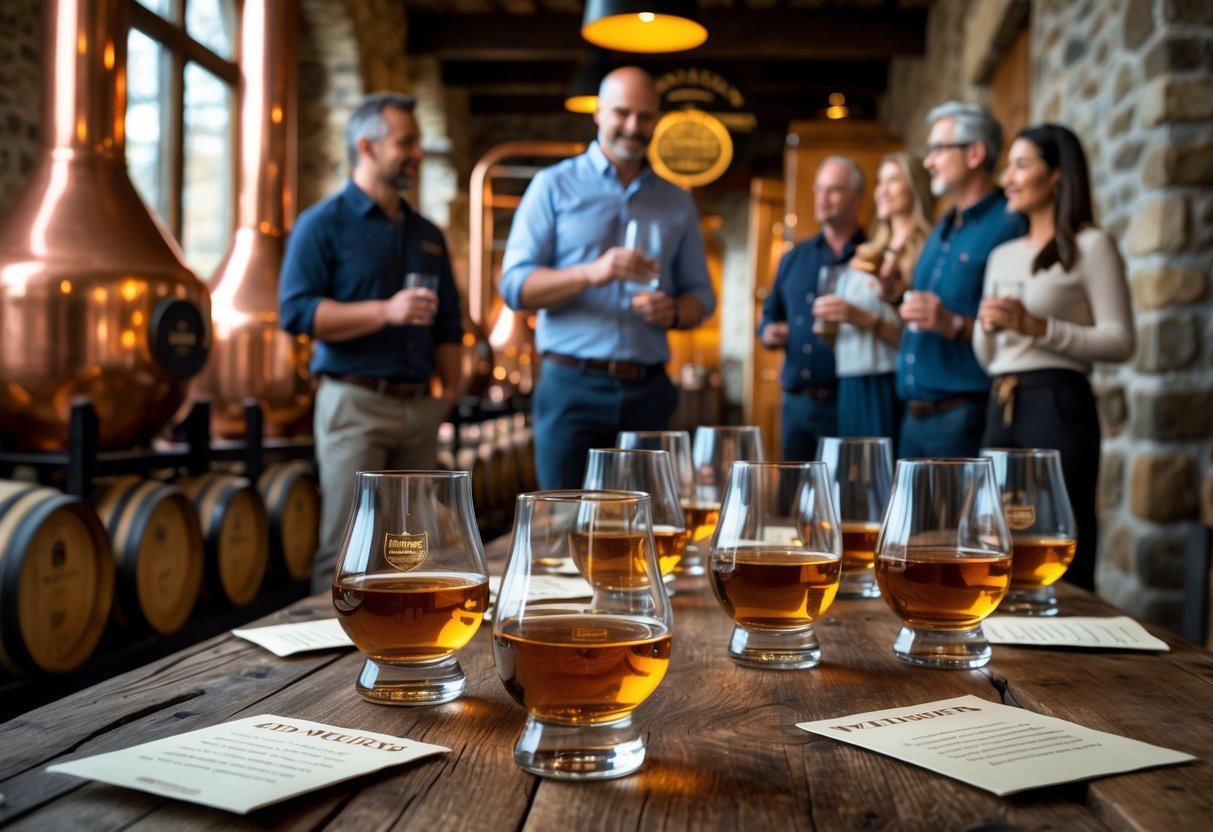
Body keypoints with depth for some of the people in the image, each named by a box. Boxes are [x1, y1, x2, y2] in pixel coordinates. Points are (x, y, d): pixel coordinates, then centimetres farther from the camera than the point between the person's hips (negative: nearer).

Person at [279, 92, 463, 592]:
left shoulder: (427, 235, 19)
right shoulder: (323, 224, 1)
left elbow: (448, 326, 20)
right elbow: (296, 311, -12)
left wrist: (451, 392, 8)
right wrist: (386, 311, -18)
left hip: (420, 407, 6)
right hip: (355, 403, -5)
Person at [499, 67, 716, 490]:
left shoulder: (677, 201, 15)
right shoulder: (554, 186, 5)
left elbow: (701, 295, 16)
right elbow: (515, 285, -4)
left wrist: (674, 311, -8)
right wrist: (591, 273, -21)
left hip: (648, 391, 3)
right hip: (573, 387, -3)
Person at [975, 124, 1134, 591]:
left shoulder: (1091, 246, -1)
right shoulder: (1002, 256, 18)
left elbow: (1120, 342, -9)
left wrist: (1037, 327, -16)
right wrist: (987, 328, -1)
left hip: (1058, 407, -7)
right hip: (1001, 410, 7)